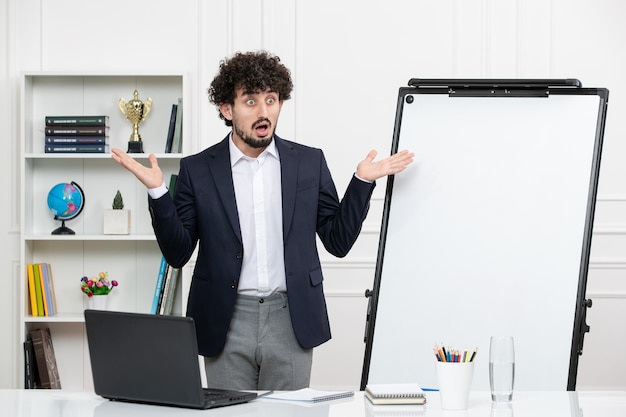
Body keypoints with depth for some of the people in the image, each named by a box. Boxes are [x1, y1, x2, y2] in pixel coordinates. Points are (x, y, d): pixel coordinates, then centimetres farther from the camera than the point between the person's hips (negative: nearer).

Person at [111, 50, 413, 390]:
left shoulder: (309, 162, 6)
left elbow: (338, 241, 8)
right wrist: (158, 192, -12)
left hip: (290, 319, 1)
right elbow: (177, 254, 1)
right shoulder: (198, 170, 3)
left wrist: (363, 181, -3)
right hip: (226, 321, 0)